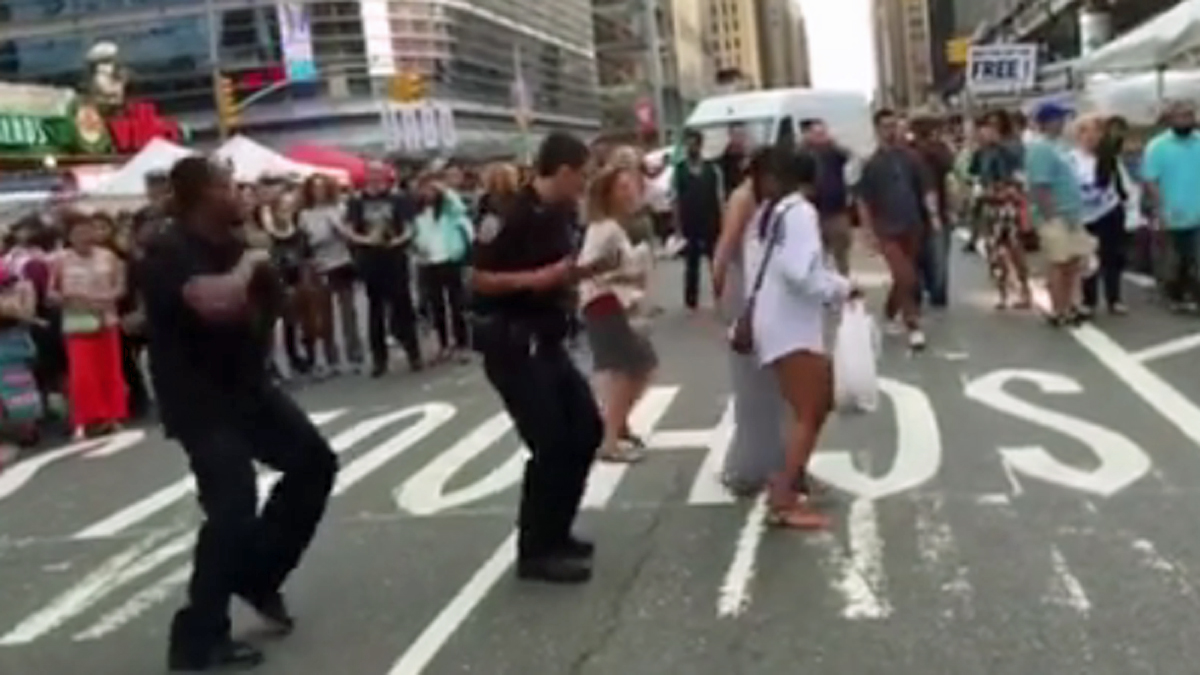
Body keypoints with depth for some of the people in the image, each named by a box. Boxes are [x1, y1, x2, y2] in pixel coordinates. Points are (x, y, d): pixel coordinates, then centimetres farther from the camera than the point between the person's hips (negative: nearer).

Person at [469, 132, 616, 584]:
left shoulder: (559, 214, 8)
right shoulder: (512, 215, -17)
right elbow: (479, 279, -19)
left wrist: (589, 269, 2)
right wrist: (539, 278, -26)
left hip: (545, 341, 10)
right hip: (509, 344, -9)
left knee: (586, 429, 12)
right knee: (550, 444, -9)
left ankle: (554, 535, 25)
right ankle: (535, 552, 6)